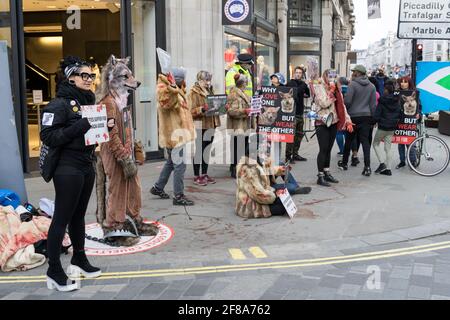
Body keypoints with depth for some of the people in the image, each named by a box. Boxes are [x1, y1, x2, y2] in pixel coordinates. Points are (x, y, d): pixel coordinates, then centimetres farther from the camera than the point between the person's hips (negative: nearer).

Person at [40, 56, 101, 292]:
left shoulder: (88, 101, 12)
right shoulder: (60, 104, -12)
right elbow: (48, 136, -18)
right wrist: (79, 126, -24)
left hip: (87, 167, 8)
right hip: (68, 168, -8)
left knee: (79, 215, 18)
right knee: (61, 219, -2)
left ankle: (79, 259, 32)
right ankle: (54, 272, 7)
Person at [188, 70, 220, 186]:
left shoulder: (210, 92, 18)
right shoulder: (193, 93, -6)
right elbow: (190, 111, -14)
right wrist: (202, 109, -29)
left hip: (210, 125, 7)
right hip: (199, 126, -7)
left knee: (207, 150, 11)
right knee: (199, 151, -3)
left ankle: (205, 174, 20)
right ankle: (196, 176, 4)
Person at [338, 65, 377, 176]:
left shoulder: (353, 84, -10)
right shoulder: (372, 86, 7)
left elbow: (347, 101, -14)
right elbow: (373, 104, 8)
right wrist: (372, 119, 13)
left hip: (354, 116, -4)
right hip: (366, 117, 4)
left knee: (349, 140, 11)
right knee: (365, 141, 2)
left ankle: (344, 163, 24)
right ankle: (367, 167, -7)